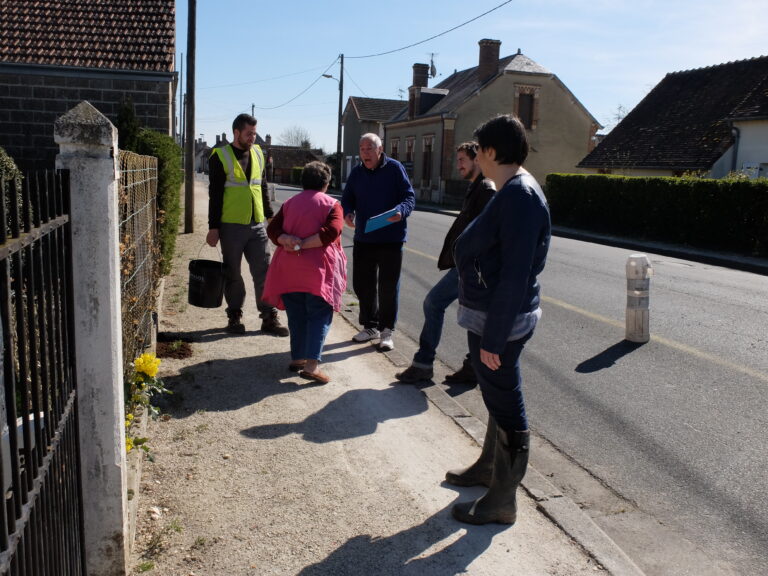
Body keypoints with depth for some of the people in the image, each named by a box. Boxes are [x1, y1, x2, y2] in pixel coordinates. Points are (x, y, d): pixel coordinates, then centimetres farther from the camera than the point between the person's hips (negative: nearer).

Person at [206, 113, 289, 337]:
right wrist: (213, 227, -9)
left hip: (257, 225, 4)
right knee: (232, 274, 7)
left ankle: (269, 318, 8)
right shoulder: (221, 157, -4)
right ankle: (234, 317, 20)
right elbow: (215, 194, -6)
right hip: (231, 226, -4)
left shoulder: (258, 154, 12)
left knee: (264, 272, 2)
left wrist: (270, 215, 15)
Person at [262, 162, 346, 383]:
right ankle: (311, 364, -13)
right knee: (319, 316, -1)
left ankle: (297, 358, 21)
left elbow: (272, 229, 5)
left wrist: (287, 240, -11)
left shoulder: (289, 203, 15)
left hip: (289, 269, 5)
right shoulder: (332, 205, 0)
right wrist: (303, 244, -15)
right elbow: (332, 232, -16)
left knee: (296, 315, 15)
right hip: (318, 269, -5)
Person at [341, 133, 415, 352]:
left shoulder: (395, 168, -6)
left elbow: (410, 196, -8)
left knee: (388, 286, 3)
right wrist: (347, 213, -11)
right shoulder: (356, 172, 7)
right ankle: (370, 326, 28)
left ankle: (387, 331, 16)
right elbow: (347, 199, 12)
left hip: (391, 238, -4)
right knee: (362, 284, 11)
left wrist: (401, 211, -30)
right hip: (363, 238, 5)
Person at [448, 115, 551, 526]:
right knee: (497, 398, 24)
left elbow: (515, 277, -26)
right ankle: (489, 466, 43)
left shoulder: (520, 197, -22)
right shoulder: (513, 191, 10)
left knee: (505, 406, 2)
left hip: (500, 321, -10)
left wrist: (493, 338, -23)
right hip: (488, 314, 10)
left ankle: (501, 502, 17)